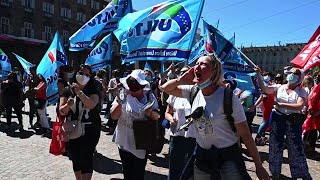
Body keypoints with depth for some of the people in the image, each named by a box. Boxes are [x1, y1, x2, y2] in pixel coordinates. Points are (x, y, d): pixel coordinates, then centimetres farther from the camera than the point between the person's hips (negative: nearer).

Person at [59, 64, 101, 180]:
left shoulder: (93, 92, -5)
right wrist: (68, 105, -24)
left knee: (86, 158, -7)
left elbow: (91, 105, -25)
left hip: (89, 131, -3)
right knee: (75, 159, 14)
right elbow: (61, 111, -3)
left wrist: (80, 92, -35)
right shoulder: (67, 91, 0)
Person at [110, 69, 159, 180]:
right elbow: (114, 116, -12)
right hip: (125, 142, 0)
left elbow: (156, 117, -4)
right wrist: (120, 102, -28)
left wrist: (150, 113, -26)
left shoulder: (149, 97, -6)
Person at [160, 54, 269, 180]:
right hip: (202, 155, 5)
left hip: (228, 156, -5)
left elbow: (245, 134, -15)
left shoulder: (228, 98, -20)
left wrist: (259, 166, -10)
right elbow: (165, 88, 5)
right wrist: (181, 79, -15)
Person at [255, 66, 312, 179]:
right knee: (275, 145, 10)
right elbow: (264, 89, -13)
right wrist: (259, 75, -21)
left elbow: (299, 106, -16)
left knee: (295, 147, 4)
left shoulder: (301, 92, -1)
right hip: (278, 119, 2)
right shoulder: (279, 87, 1)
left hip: (293, 120, -1)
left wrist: (281, 104, -21)